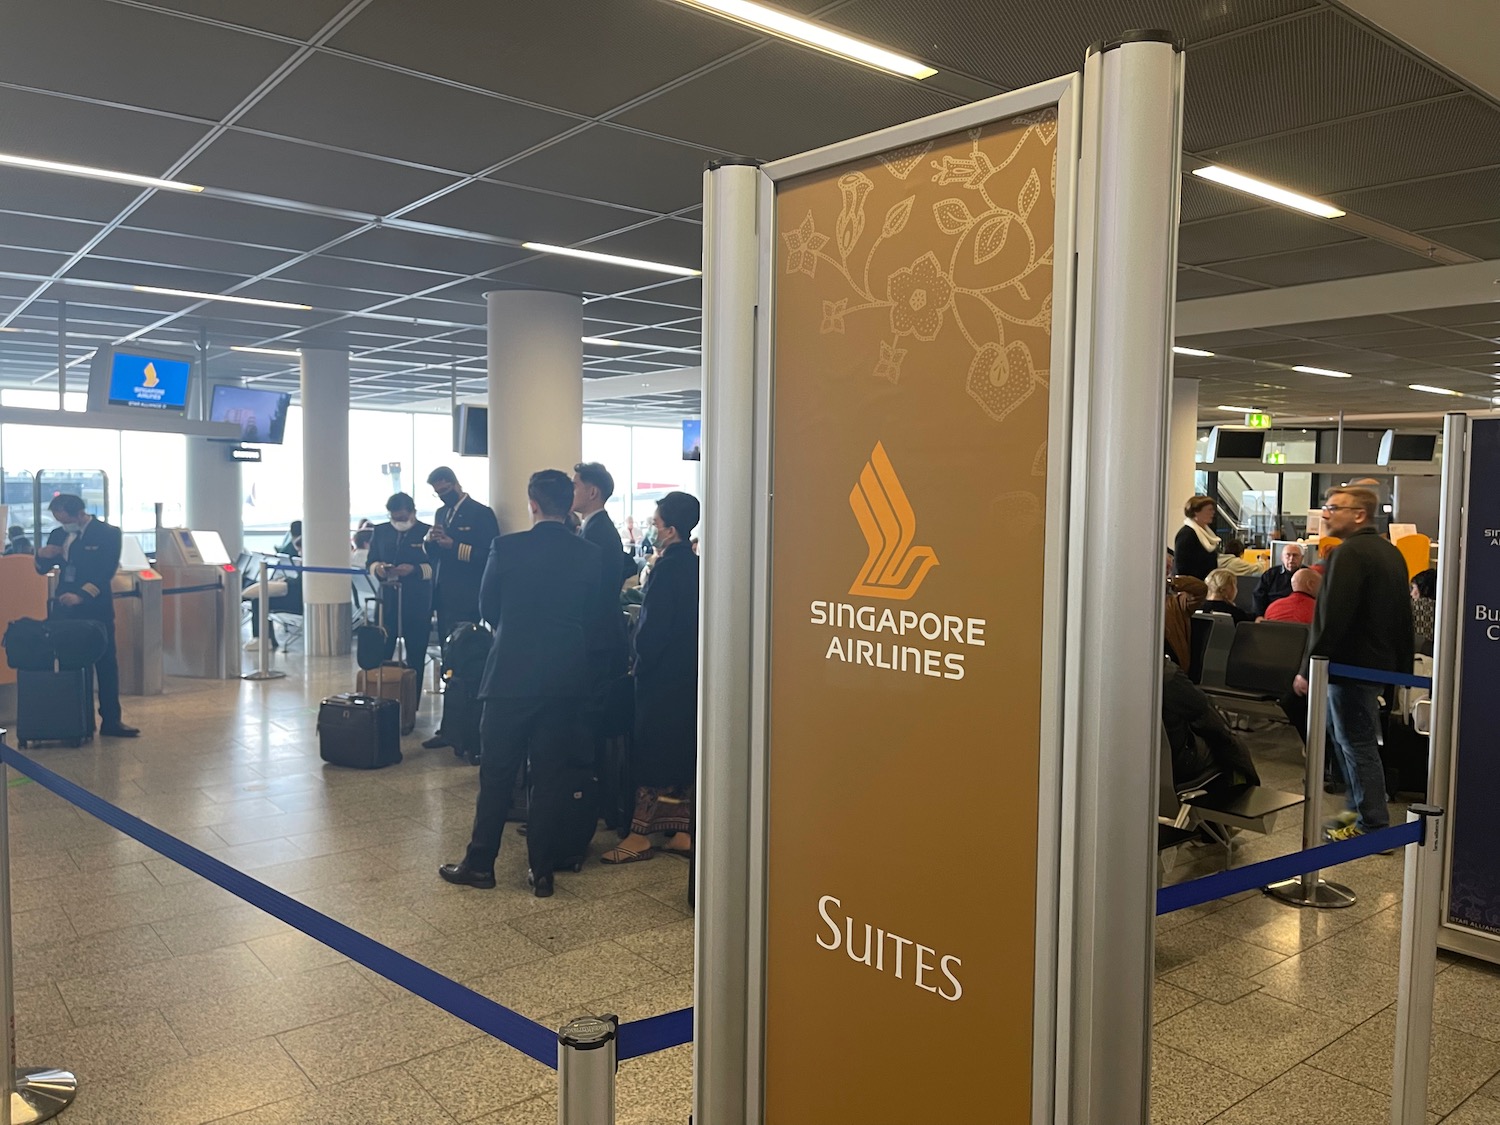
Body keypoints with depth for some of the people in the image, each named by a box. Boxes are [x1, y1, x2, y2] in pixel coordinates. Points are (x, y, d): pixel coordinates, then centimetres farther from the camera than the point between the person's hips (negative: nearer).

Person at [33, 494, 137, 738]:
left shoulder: (108, 534, -6)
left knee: (105, 663, -3)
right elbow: (42, 569, 16)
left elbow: (106, 572, -14)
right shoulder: (58, 535, 10)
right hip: (64, 607, 5)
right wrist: (42, 555, -7)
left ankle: (110, 720, 1)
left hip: (95, 608, -4)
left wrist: (81, 595, -26)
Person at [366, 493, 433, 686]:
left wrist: (414, 569, -21)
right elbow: (371, 562, 12)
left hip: (417, 602, -3)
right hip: (387, 599, 3)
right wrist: (378, 568, -10)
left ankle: (413, 700, 13)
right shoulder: (380, 531, 12)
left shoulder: (428, 532, -1)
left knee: (416, 655, 4)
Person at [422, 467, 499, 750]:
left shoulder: (481, 513, -8)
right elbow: (433, 556, 20)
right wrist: (431, 541, -2)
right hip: (443, 597, 8)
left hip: (465, 600, -8)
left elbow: (490, 554, -15)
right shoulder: (441, 513, 17)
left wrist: (455, 547, -22)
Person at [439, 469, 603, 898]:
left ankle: (480, 863, 19)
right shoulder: (589, 554, -3)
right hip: (565, 677, 3)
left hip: (511, 673, -2)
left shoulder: (507, 547, -10)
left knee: (496, 773, 9)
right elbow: (589, 612, 8)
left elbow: (487, 608, 2)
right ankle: (542, 871, 15)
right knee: (549, 775, 9)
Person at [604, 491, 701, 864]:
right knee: (681, 751, 13)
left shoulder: (668, 567, -18)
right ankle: (681, 833, 19)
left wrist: (640, 658, -7)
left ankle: (640, 836, 7)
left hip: (663, 673, -9)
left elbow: (653, 626, -19)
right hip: (687, 672, 9)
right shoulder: (693, 564, 8)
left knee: (651, 753, -1)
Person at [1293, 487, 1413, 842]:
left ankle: (1372, 823, 5)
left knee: (1357, 745, -2)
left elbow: (1331, 618, -24)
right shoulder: (1391, 553, 13)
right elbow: (1403, 617, 18)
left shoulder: (1349, 554, -19)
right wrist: (1402, 668, 23)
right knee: (1352, 740, 20)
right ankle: (1361, 808, 28)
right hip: (1380, 663, 10)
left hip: (1350, 666, -10)